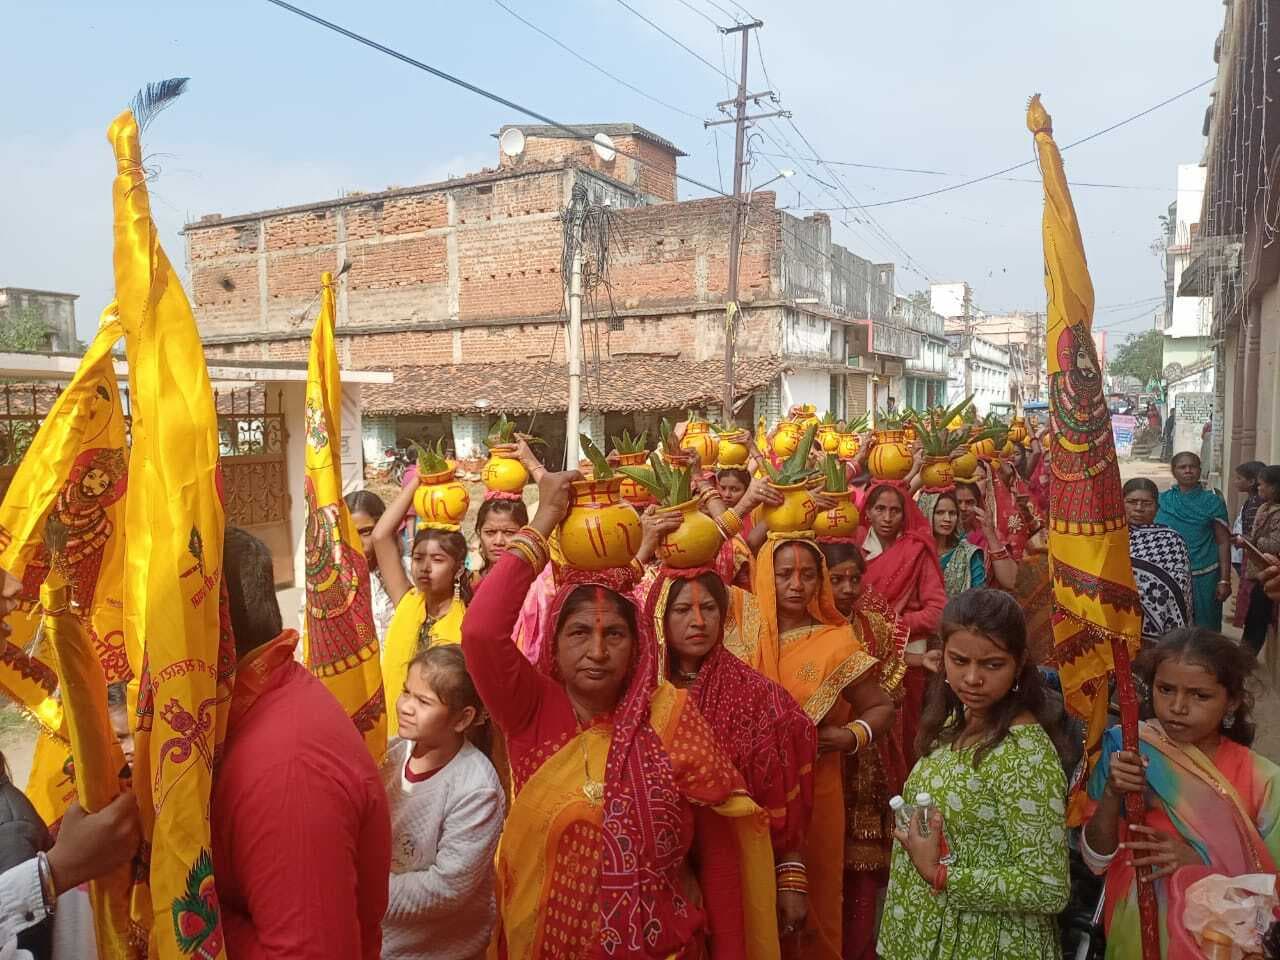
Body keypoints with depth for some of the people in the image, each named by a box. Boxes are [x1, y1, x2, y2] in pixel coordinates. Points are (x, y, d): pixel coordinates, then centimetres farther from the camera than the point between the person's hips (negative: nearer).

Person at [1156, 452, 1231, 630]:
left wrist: (1225, 580, -7)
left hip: (1204, 577, -1)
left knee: (1203, 628, 3)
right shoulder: (1162, 501, 6)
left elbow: (1223, 542, 0)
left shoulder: (1213, 501, 2)